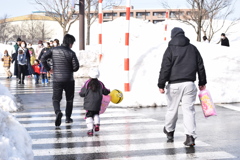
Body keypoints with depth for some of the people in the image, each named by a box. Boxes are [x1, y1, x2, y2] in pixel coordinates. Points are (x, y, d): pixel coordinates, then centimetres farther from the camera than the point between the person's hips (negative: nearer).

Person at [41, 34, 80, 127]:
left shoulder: (53, 50, -1)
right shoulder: (71, 53, -7)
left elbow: (43, 58, -8)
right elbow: (76, 67, -10)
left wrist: (48, 69, 5)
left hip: (57, 80, 1)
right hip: (69, 80, -1)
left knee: (56, 99, 7)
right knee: (69, 99, 17)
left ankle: (58, 112, -22)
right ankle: (68, 118, 20)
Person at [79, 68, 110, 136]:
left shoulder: (87, 84, -7)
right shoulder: (100, 84, 2)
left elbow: (82, 93, -6)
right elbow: (105, 92, 14)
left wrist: (80, 93, 18)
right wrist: (109, 91, 37)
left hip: (89, 104, -3)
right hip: (97, 104, 3)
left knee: (89, 116, 2)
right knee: (96, 114, 25)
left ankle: (90, 129, -8)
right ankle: (97, 124, 5)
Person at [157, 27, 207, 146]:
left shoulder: (170, 49, -2)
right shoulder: (193, 48, 10)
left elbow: (165, 68, -9)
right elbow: (200, 66, 14)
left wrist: (161, 85, -6)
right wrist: (202, 82, 23)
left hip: (174, 85, -2)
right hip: (189, 84, 2)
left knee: (172, 109, 12)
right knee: (188, 110, 1)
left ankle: (169, 131, 31)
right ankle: (190, 136, -10)